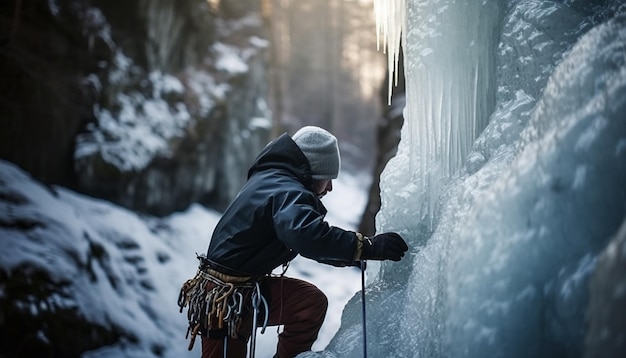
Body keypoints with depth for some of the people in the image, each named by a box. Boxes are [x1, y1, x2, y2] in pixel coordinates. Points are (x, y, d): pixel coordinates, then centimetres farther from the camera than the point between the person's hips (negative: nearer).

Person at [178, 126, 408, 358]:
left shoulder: (272, 180, 9)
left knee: (312, 301, 0)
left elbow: (307, 240, 14)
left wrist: (356, 255, 6)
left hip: (248, 287, 9)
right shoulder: (286, 190, -22)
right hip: (224, 300, -9)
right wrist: (367, 247, -39)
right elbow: (306, 234, -44)